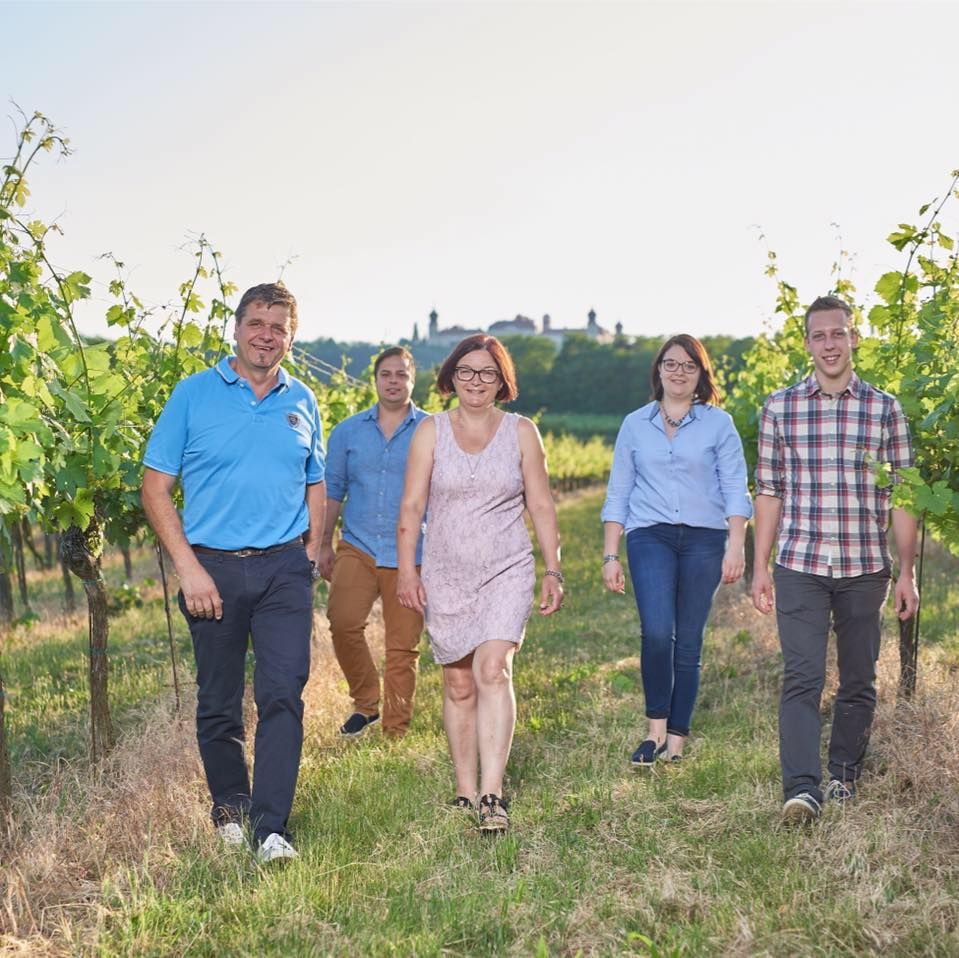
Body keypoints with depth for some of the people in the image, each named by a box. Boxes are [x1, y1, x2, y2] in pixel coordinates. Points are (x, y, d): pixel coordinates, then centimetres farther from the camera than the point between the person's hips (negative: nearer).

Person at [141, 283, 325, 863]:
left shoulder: (301, 402, 9)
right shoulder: (194, 394, -1)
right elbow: (156, 488, -2)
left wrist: (313, 548, 5)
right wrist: (189, 567, -9)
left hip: (285, 569, 1)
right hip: (214, 568, -1)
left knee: (284, 694, -9)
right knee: (218, 703, 10)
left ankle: (271, 828, -6)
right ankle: (229, 807, 30)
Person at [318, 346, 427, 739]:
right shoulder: (347, 432, 10)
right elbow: (331, 490, 13)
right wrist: (324, 544, 9)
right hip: (357, 548, 2)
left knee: (403, 646, 0)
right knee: (342, 622, -17)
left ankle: (396, 732, 12)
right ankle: (366, 702, 5)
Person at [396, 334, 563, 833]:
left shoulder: (521, 432, 5)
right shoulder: (431, 431, 5)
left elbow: (541, 506, 7)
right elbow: (412, 505, 2)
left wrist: (553, 571, 3)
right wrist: (406, 568, -6)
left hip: (507, 572, -1)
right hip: (446, 575, 2)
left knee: (493, 671, -17)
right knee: (458, 685, 6)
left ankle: (493, 796, -19)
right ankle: (465, 793, 17)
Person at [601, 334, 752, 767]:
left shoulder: (718, 424, 8)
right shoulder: (635, 424, 12)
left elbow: (735, 489, 2)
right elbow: (617, 495, 13)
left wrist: (736, 545, -10)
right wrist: (610, 556, 7)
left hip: (704, 538, 0)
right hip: (650, 536, 0)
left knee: (688, 641, 1)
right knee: (657, 632, -18)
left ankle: (676, 740, 11)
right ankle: (656, 727, -3)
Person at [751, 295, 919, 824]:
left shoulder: (885, 409, 4)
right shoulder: (779, 408, 4)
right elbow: (768, 492, 7)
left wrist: (906, 572, 1)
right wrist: (759, 568, 3)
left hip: (865, 568, 1)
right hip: (799, 566, -1)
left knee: (858, 680, 10)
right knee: (802, 676, -10)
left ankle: (844, 776, 26)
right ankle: (801, 789, -13)